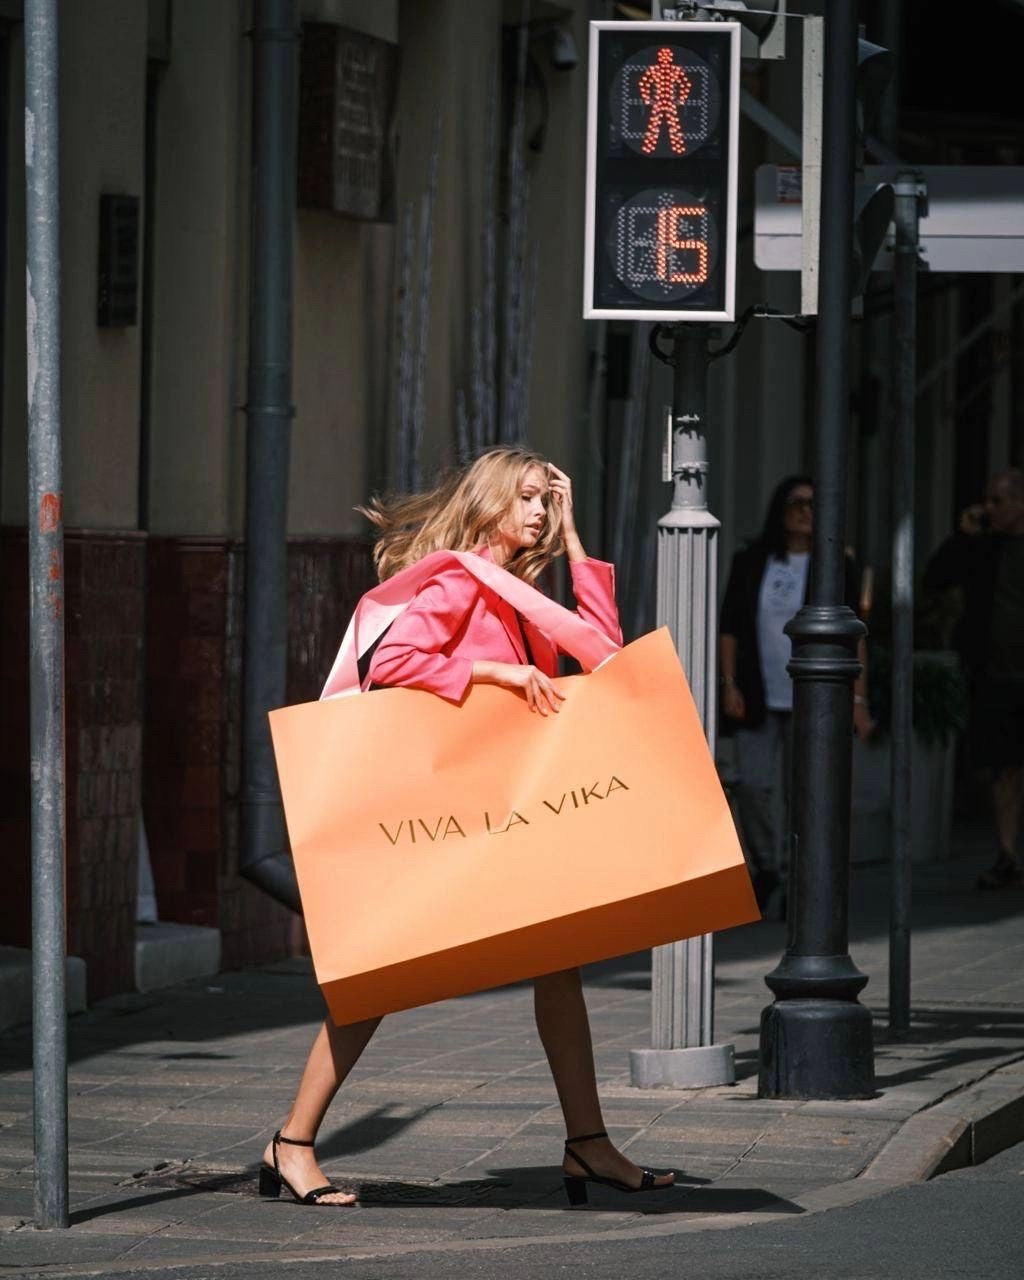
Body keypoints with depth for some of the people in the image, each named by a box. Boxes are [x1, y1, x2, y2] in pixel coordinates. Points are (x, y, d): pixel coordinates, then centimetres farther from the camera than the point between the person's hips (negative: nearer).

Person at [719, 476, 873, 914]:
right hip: (758, 701, 1)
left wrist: (858, 700, -3)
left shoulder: (837, 568, 4)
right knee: (754, 784, -7)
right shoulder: (750, 564, 8)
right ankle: (766, 868, 12)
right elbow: (730, 628, 10)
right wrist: (729, 684, -1)